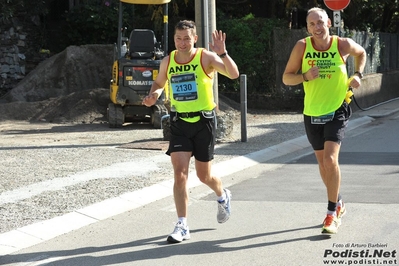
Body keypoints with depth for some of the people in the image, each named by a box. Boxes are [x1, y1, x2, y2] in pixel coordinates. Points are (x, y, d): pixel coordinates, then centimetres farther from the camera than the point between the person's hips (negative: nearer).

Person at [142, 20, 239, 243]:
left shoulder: (206, 57, -11)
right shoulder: (167, 62, 1)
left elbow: (234, 74, -24)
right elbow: (159, 83, 21)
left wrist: (222, 53, -38)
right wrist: (154, 94, -1)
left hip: (204, 121, -3)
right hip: (179, 122, 3)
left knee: (204, 175, 9)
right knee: (180, 172, -10)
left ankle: (223, 196, 44)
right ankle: (182, 226, -5)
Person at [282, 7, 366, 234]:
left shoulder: (343, 45, -10)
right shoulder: (302, 47, -9)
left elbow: (361, 53, 13)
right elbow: (286, 78, -4)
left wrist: (358, 75, -2)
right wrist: (305, 76, -22)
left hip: (337, 111, -3)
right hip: (312, 113, 3)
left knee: (330, 160, -18)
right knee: (323, 163, 14)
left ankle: (332, 213, -7)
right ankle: (339, 203, 37)